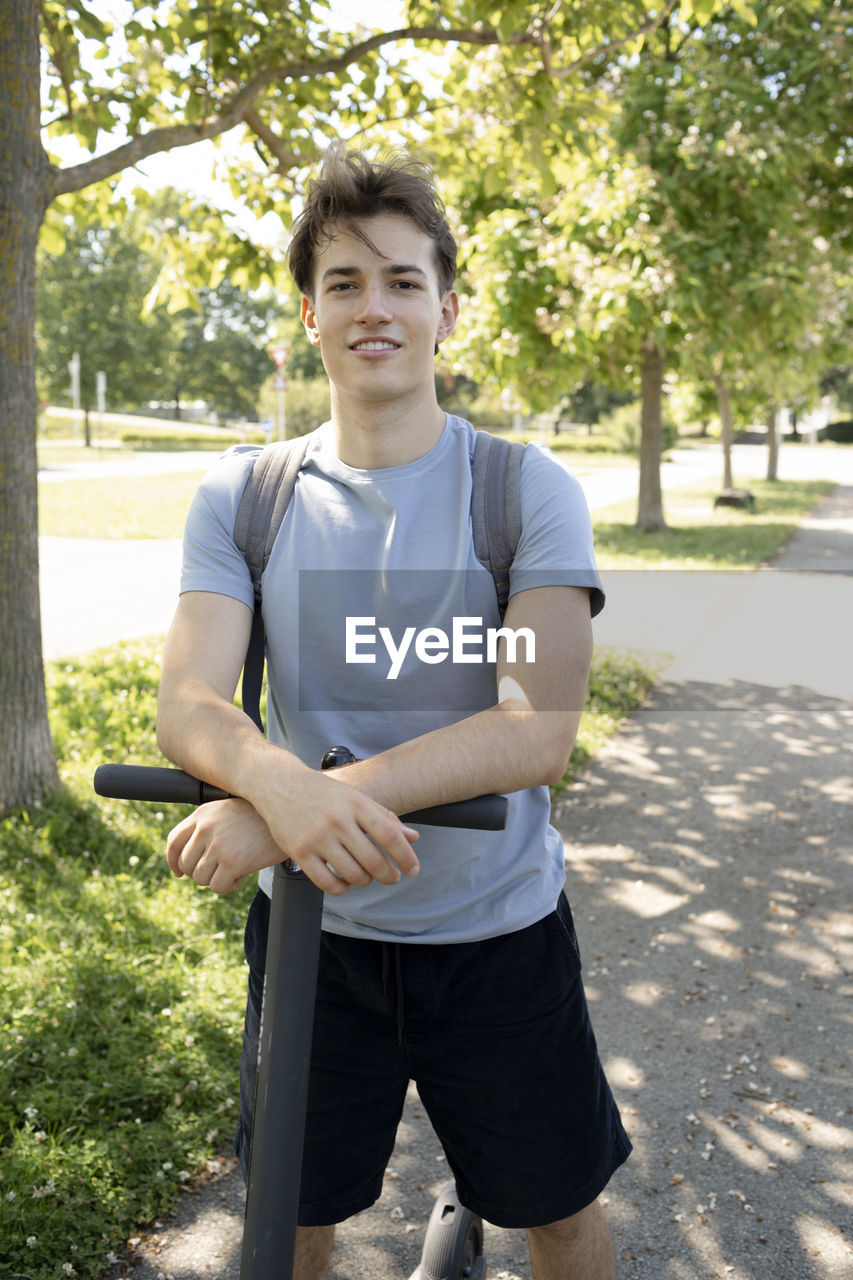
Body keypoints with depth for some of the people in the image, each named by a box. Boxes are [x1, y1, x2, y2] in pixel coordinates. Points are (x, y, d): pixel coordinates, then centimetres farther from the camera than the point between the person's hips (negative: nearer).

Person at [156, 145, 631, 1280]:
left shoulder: (530, 490, -11)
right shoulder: (241, 497, -4)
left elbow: (539, 730, -23)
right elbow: (187, 706, -15)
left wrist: (285, 812, -34)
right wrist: (280, 783, -40)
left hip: (497, 930, -1)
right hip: (312, 928, 2)